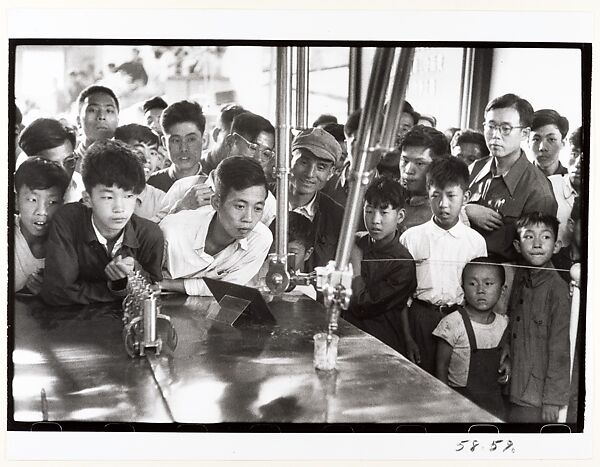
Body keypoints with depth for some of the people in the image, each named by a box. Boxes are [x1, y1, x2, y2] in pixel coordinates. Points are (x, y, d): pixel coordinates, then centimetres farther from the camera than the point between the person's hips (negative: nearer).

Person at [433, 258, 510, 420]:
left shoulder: (503, 323, 0)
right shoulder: (453, 323, -15)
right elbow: (441, 365, -10)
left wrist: (507, 362, 0)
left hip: (494, 399, 5)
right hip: (460, 399, -4)